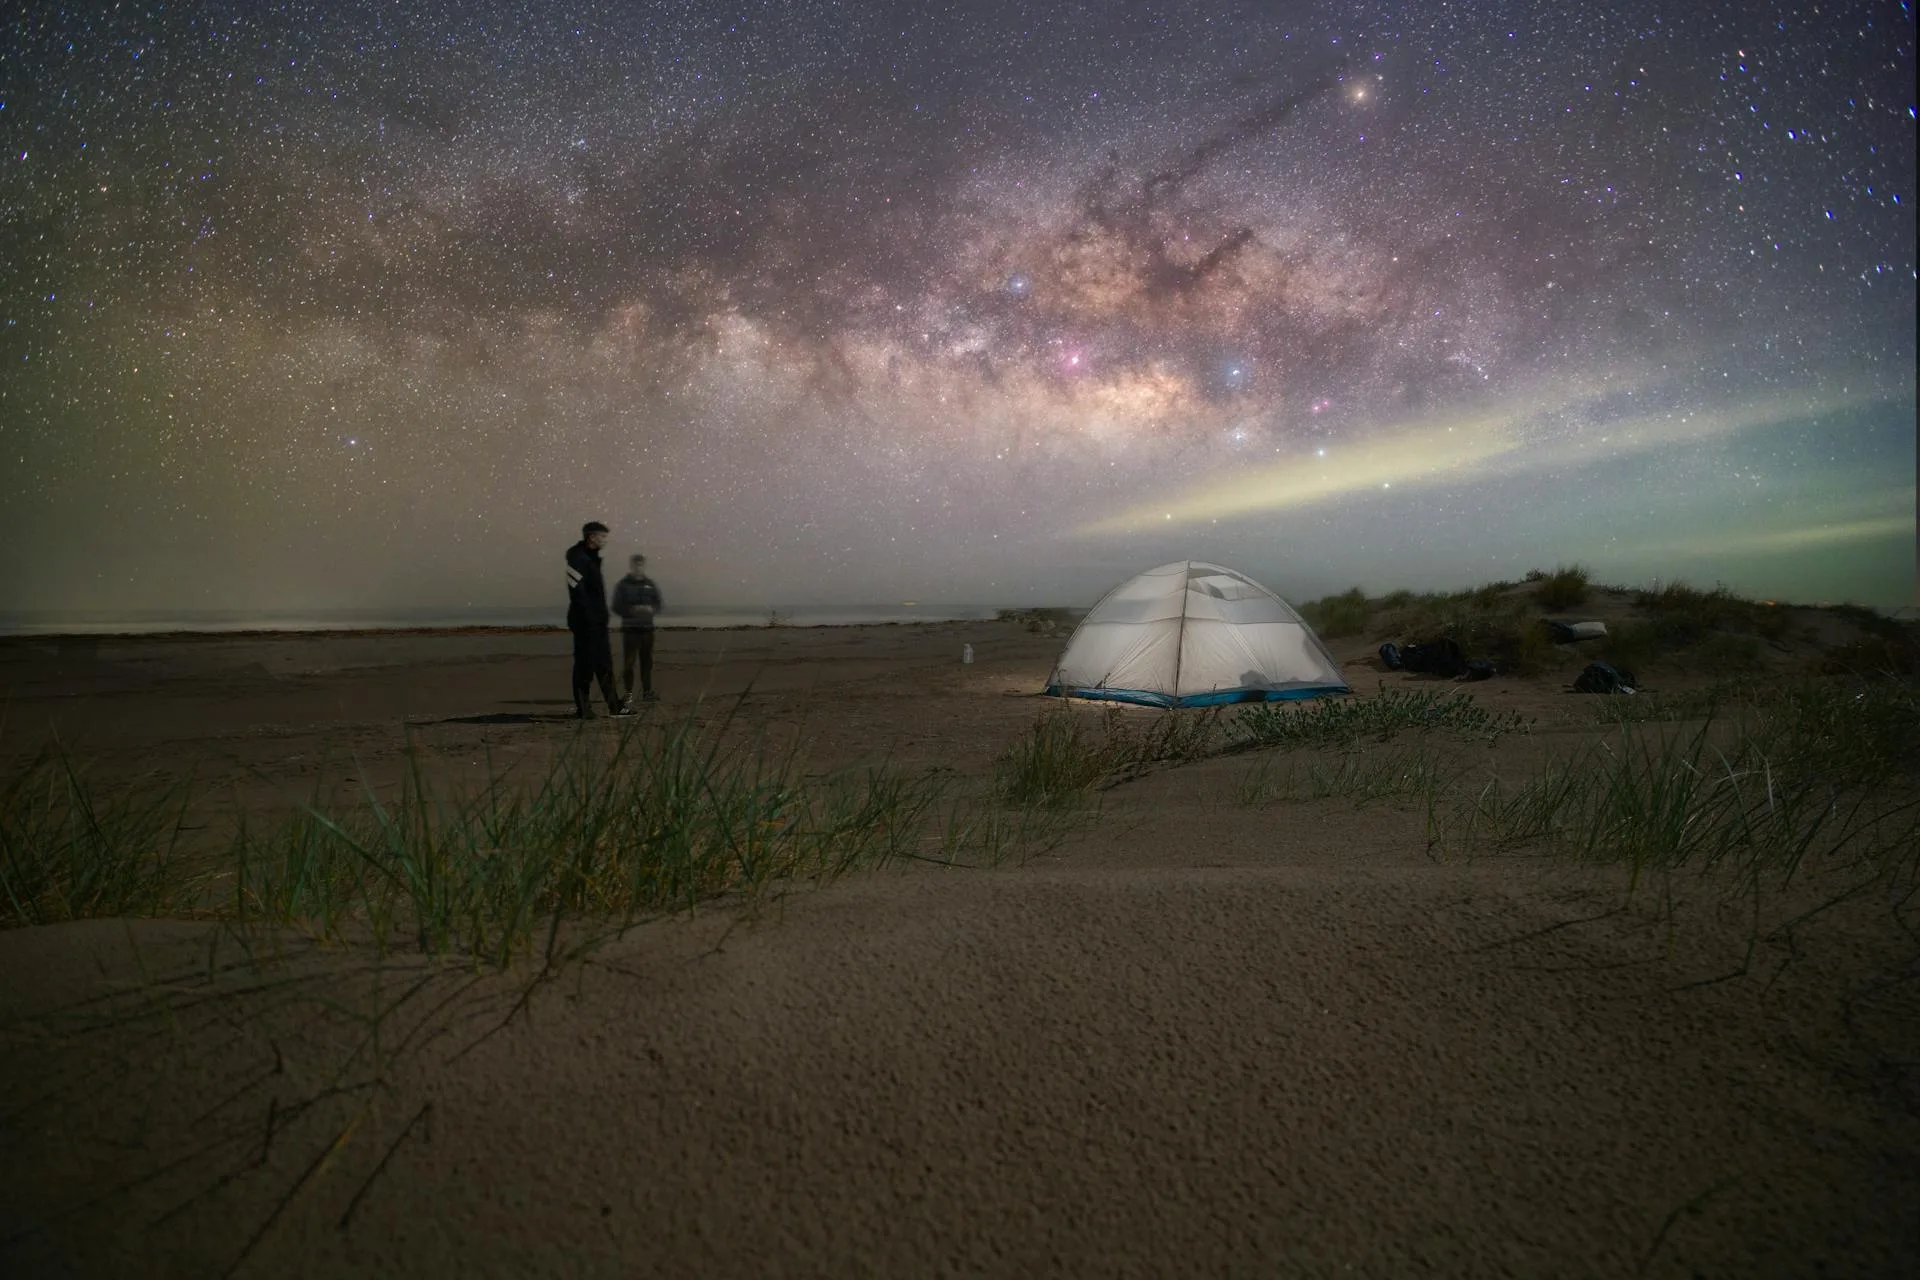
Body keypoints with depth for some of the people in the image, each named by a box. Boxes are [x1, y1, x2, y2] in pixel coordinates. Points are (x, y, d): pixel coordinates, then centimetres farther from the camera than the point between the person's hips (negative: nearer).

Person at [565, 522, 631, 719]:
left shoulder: (592, 559, 17)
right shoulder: (578, 559, -13)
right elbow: (577, 592, -21)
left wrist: (602, 618, 17)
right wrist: (588, 617, -23)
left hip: (598, 623, 10)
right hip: (585, 623, -10)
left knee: (604, 665, 11)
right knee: (585, 665, -3)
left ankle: (614, 706, 15)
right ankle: (582, 707, 5)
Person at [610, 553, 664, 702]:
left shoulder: (651, 584, 9)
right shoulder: (622, 585, -2)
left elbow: (658, 604, 9)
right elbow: (617, 607, -5)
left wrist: (651, 609, -13)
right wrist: (633, 610, -21)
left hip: (647, 628, 3)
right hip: (630, 628, -3)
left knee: (647, 661, 7)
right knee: (628, 662, -5)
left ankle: (647, 691, 15)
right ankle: (629, 693, 1)